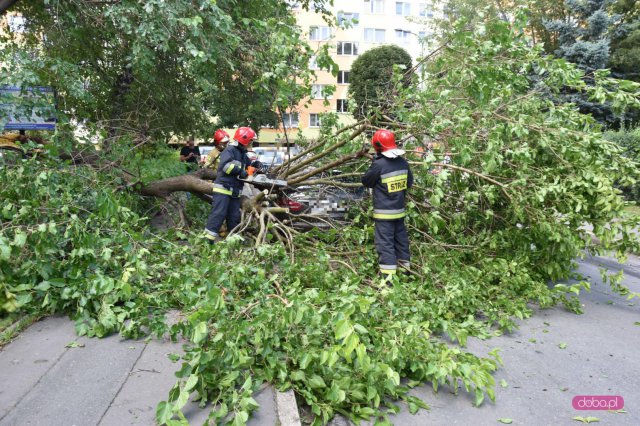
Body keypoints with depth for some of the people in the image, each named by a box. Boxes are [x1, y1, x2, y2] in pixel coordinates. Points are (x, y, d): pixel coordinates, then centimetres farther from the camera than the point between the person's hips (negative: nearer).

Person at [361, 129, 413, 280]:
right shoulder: (403, 162, -2)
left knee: (385, 242, -3)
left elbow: (366, 182, -5)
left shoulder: (378, 165, -21)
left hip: (383, 212, -6)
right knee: (401, 237, 20)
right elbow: (409, 182, 10)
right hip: (399, 210, 6)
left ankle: (388, 276, -4)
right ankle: (405, 264, 34)